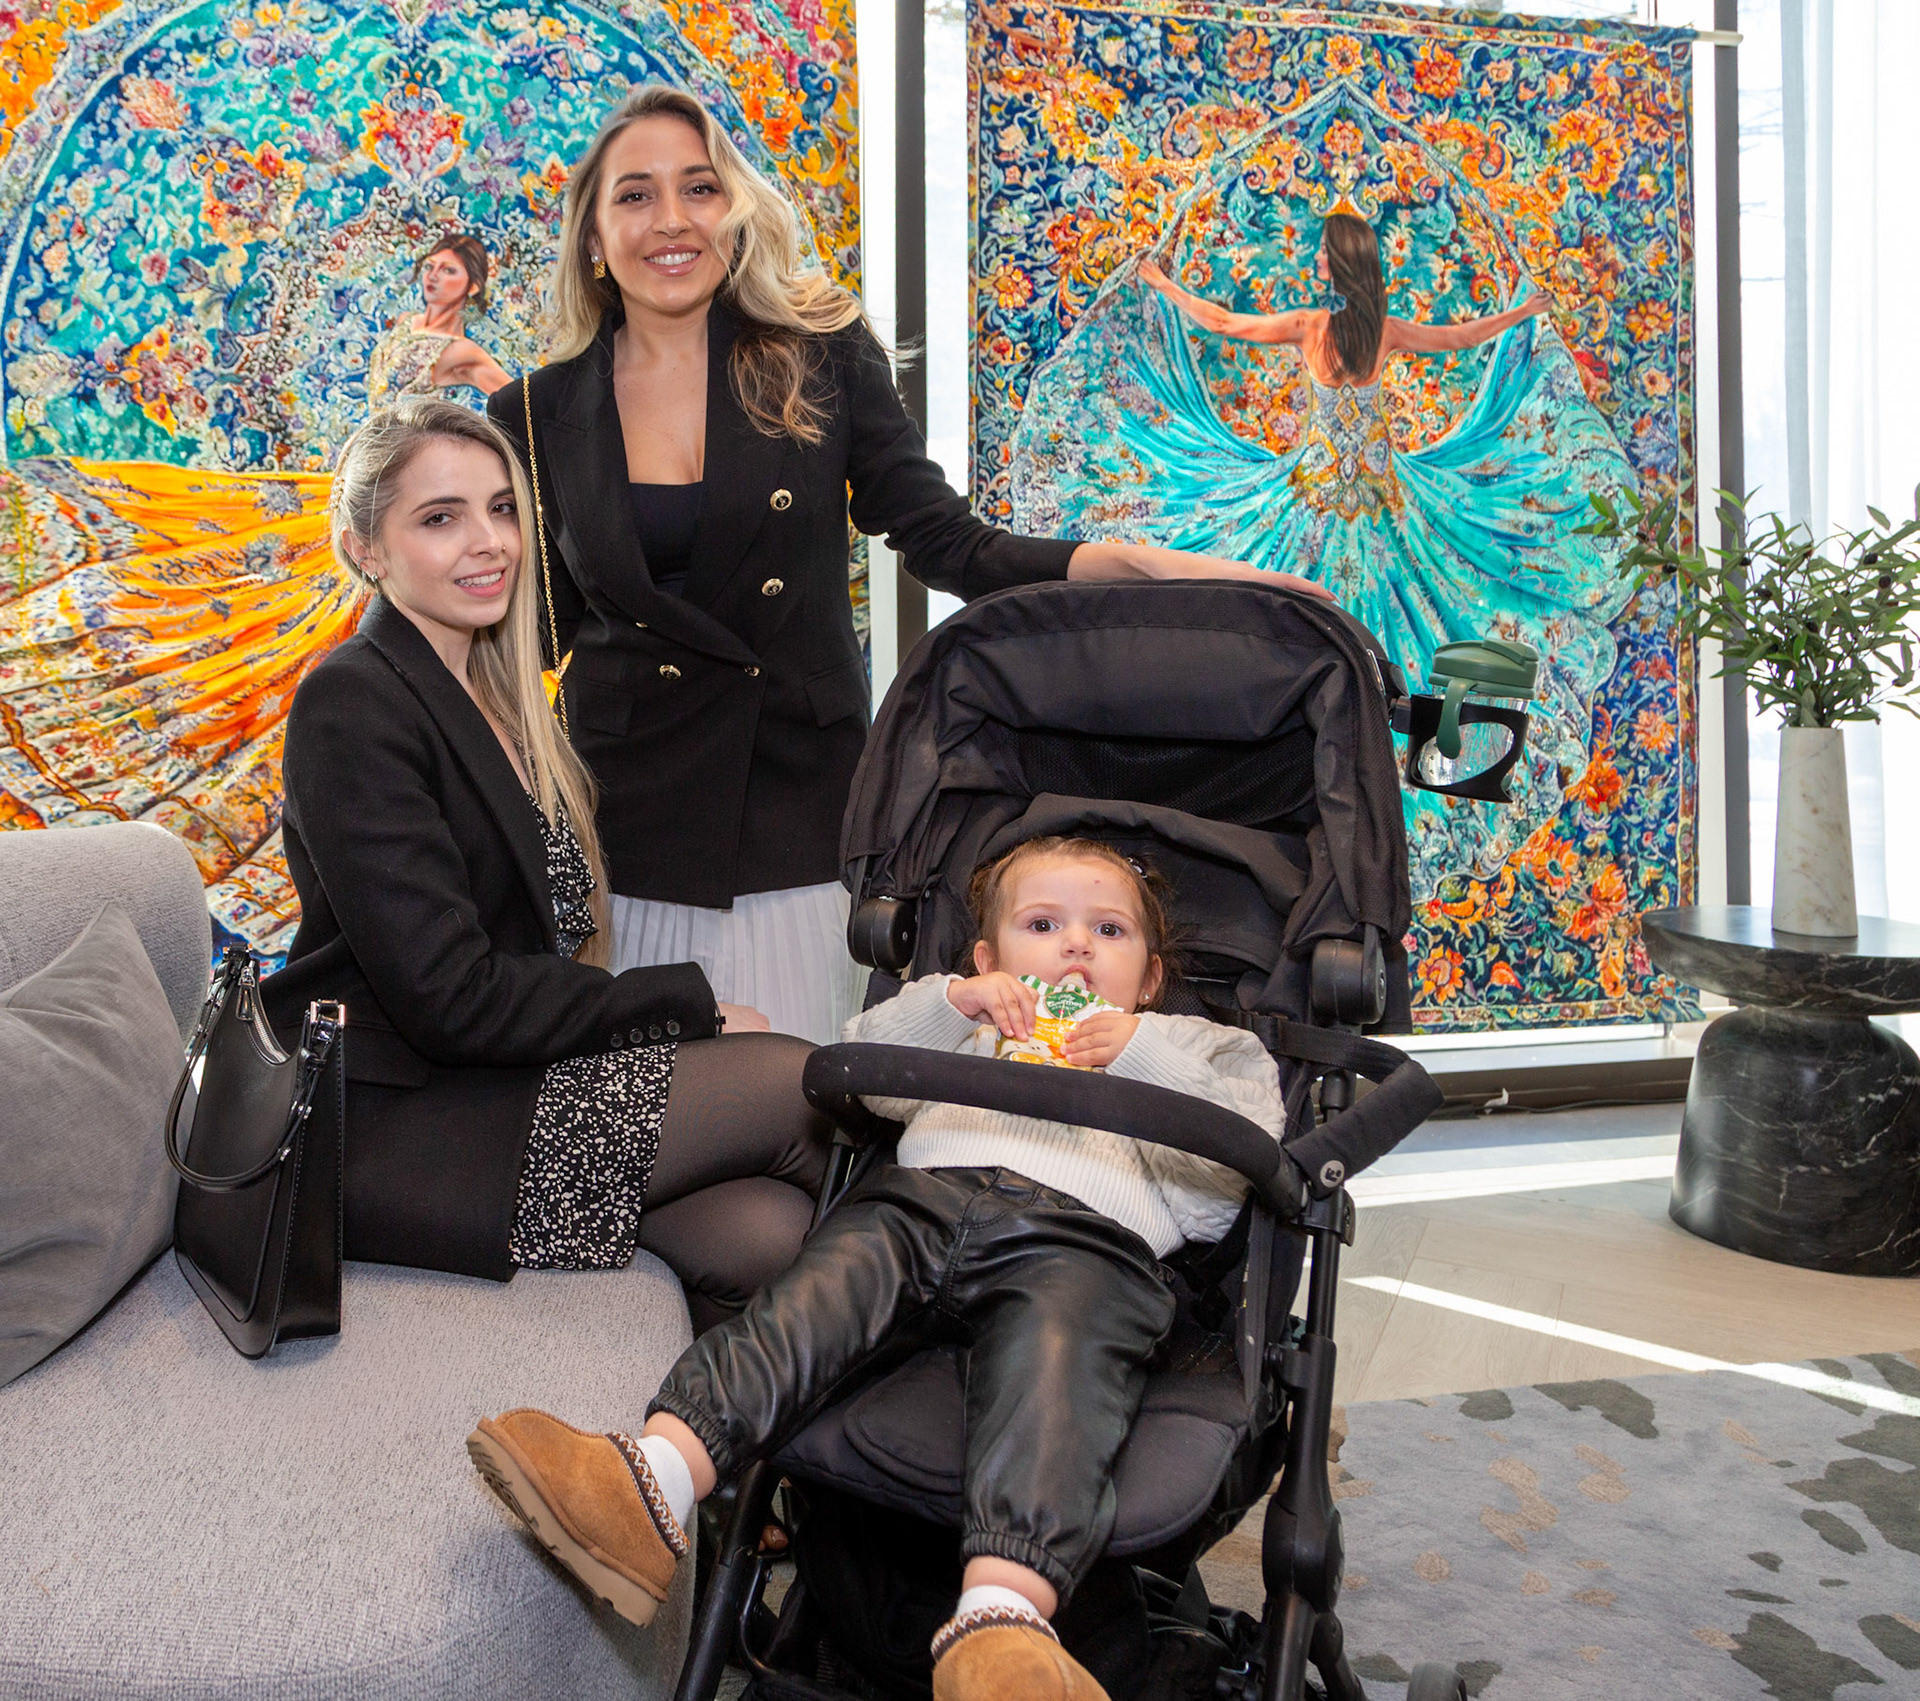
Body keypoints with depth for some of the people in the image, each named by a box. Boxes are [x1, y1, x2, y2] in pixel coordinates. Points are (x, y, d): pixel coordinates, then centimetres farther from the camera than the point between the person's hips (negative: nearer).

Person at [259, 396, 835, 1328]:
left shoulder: (491, 691, 15)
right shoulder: (352, 706, -12)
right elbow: (449, 998, -19)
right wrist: (691, 1005, -13)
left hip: (488, 1081, 7)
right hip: (387, 1133, -7)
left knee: (761, 1229, -17)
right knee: (794, 1084, -15)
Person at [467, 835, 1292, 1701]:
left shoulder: (1181, 1045, 36)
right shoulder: (966, 1028, 42)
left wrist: (1148, 1054, 7)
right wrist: (949, 998, 14)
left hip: (1084, 1230, -2)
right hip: (925, 1192, 3)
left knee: (1051, 1356, -35)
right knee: (826, 1288, -28)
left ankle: (1000, 1616, -56)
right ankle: (650, 1482, -45)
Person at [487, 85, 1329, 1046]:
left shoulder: (821, 358, 1)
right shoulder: (542, 415, 5)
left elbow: (953, 549, -3)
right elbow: (534, 630, 8)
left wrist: (1145, 562, -14)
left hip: (797, 814, -1)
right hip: (623, 825, 1)